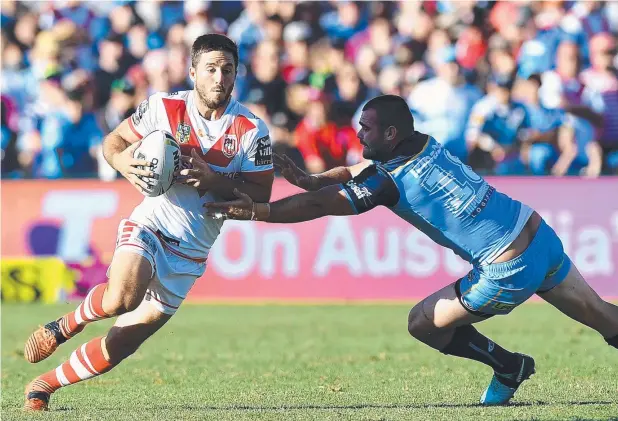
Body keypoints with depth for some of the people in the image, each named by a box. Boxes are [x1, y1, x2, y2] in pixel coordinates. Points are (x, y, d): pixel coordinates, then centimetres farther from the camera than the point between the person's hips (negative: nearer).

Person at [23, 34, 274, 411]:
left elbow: (261, 195, -7)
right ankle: (63, 327, -3)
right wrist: (125, 164, -18)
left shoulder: (251, 129, -8)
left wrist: (213, 180, -23)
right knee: (122, 298, -34)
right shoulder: (164, 107, -6)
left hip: (191, 253, 2)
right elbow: (113, 142, 6)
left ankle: (45, 384, 21)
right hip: (149, 226, -2)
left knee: (121, 344, 0)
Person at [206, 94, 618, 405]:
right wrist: (307, 179, 1)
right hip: (542, 236, 8)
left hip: (510, 270, -8)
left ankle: (508, 367, 20)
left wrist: (256, 211, -14)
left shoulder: (390, 180, -15)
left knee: (423, 324, 8)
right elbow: (352, 173, 17)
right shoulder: (423, 143, 9)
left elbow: (319, 205, -15)